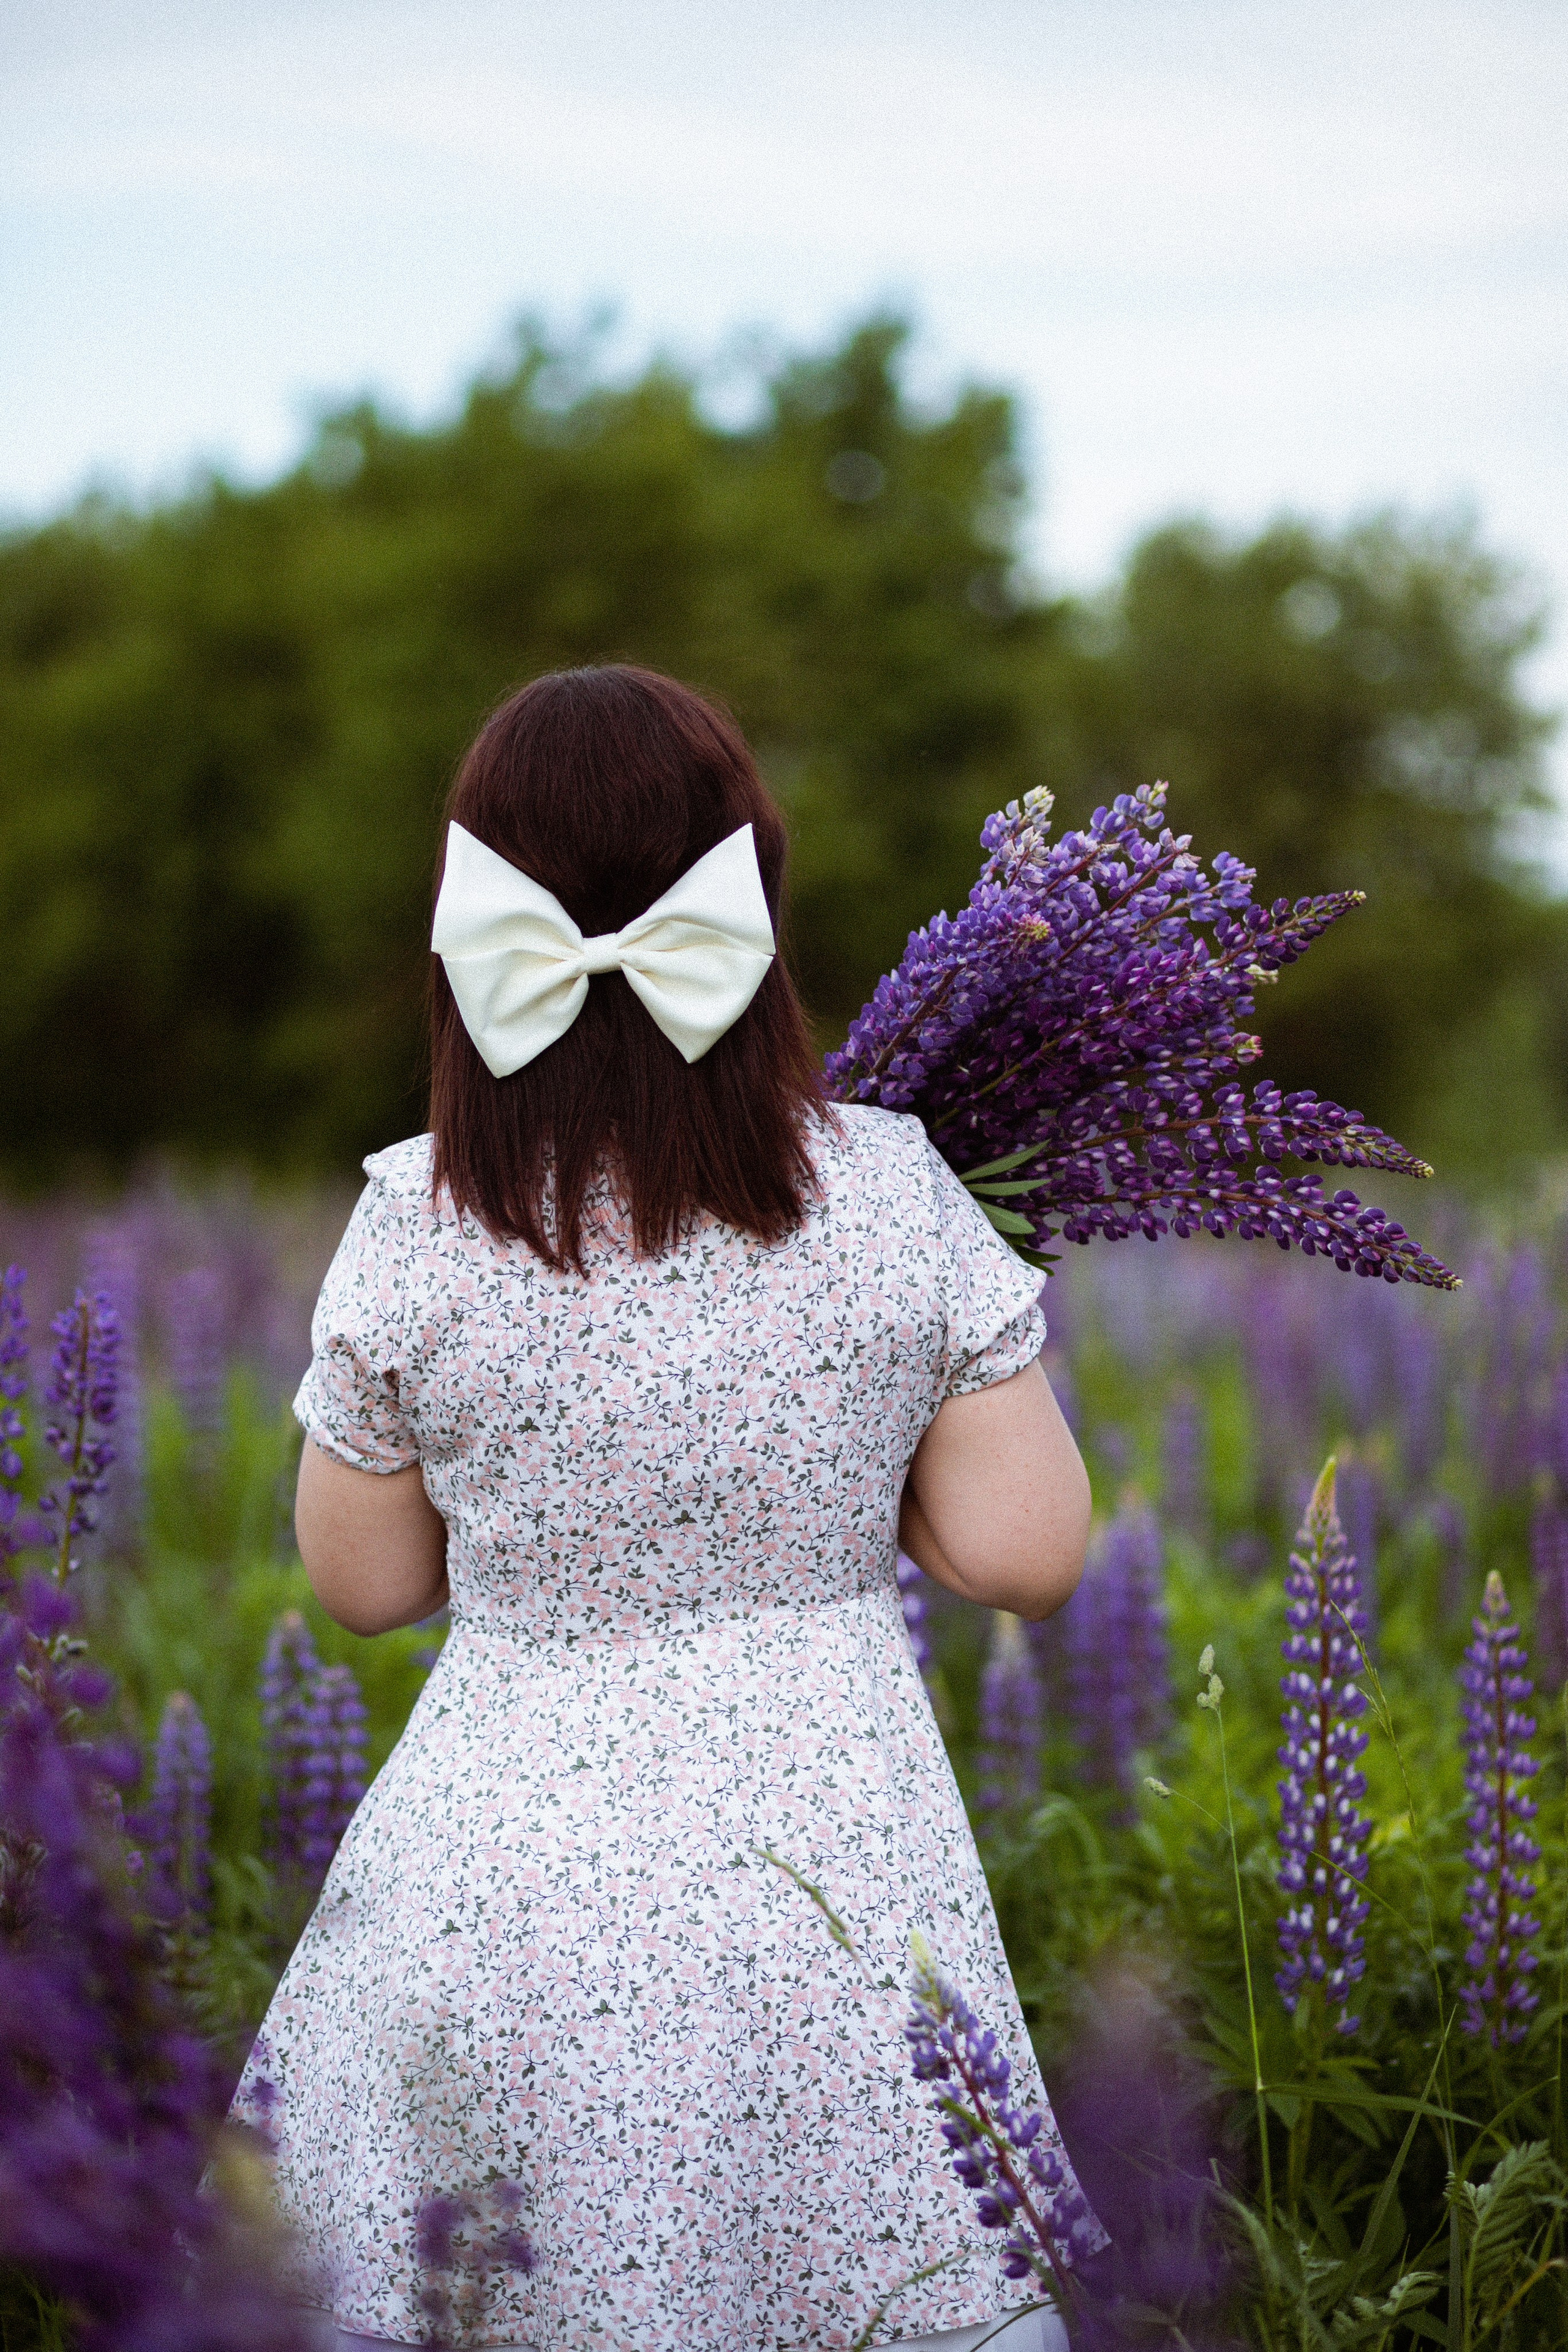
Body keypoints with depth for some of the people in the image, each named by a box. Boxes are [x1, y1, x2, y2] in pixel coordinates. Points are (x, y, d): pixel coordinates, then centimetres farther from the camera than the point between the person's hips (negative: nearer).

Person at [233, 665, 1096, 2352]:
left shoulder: (412, 1231, -12)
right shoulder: (894, 1196, -11)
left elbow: (362, 1582, 1)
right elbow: (1023, 1554, -6)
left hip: (509, 1884, 0)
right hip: (835, 1879, 0)